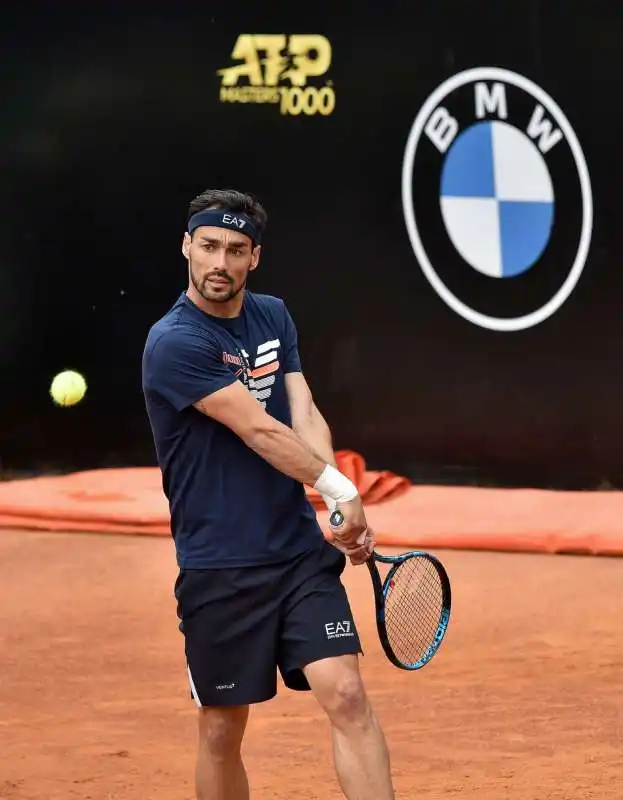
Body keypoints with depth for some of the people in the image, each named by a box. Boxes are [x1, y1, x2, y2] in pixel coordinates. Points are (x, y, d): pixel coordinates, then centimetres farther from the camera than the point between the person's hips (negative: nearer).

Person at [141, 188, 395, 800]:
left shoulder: (273, 317, 9)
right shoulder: (174, 343, -12)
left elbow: (305, 417, 0)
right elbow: (260, 431, -15)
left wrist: (344, 510, -15)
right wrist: (340, 490, -8)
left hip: (303, 551, 4)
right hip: (219, 568, -4)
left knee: (346, 695, -9)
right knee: (222, 731, 5)